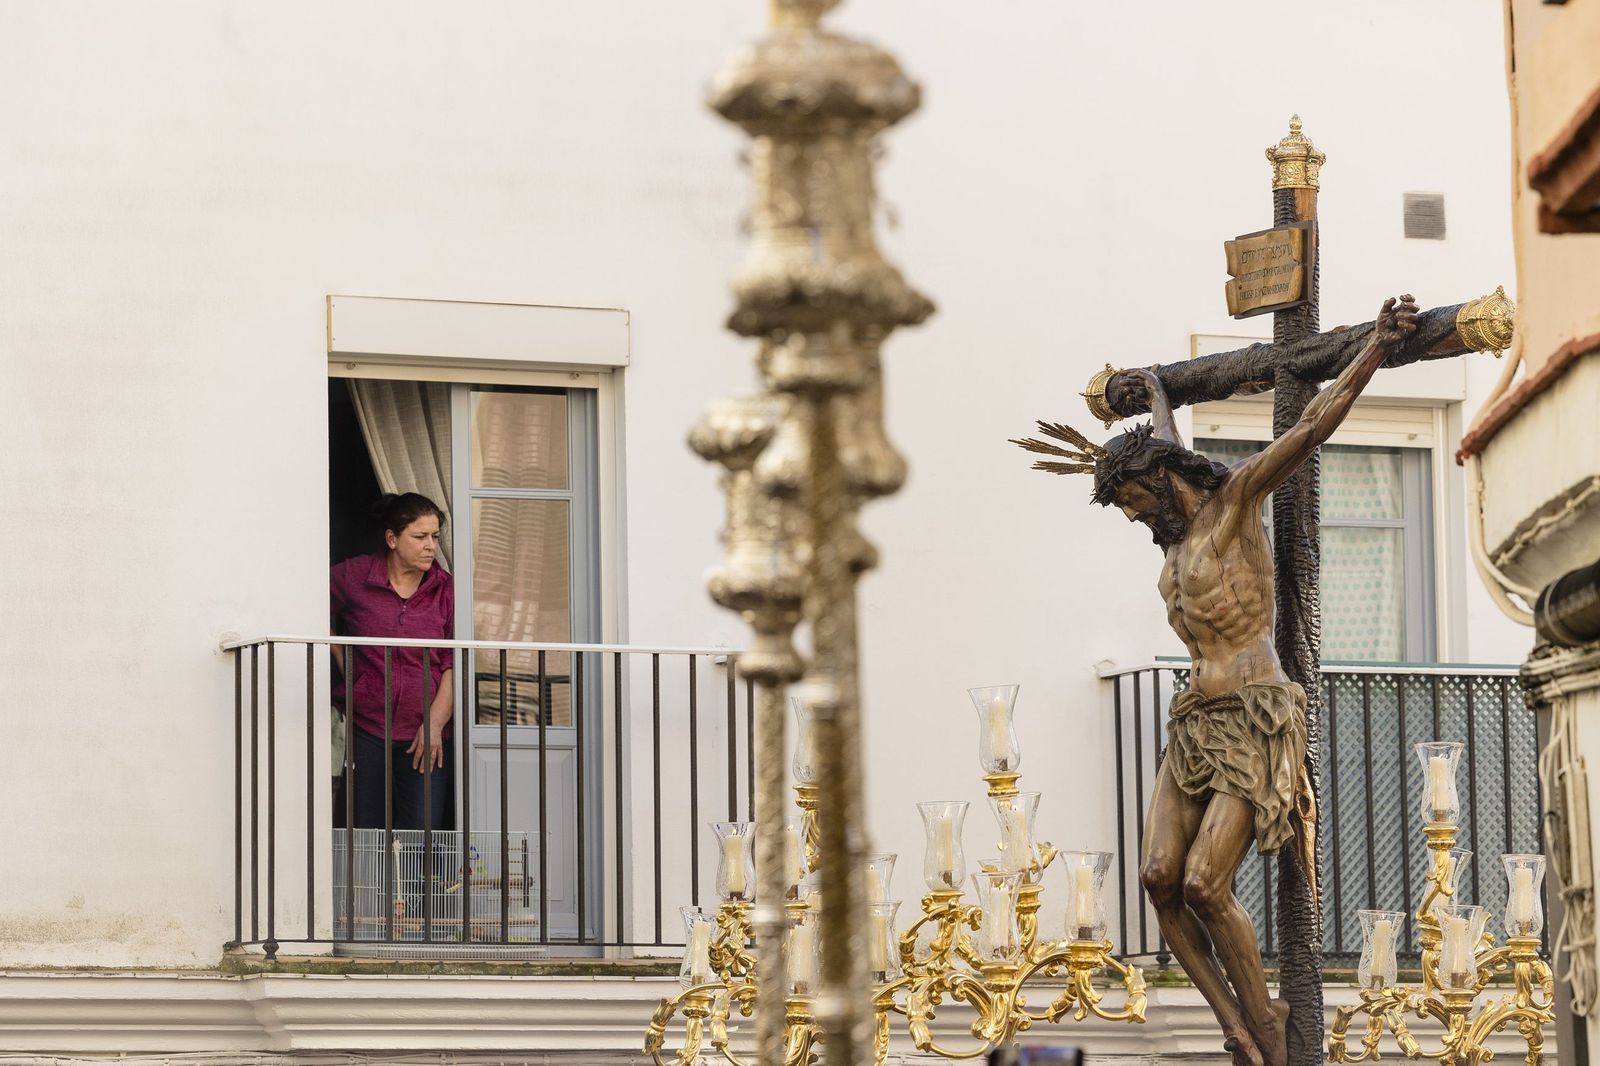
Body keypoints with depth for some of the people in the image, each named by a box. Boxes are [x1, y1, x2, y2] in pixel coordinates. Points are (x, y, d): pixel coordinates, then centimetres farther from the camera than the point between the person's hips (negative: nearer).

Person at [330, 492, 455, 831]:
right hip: (364, 729, 0)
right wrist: (342, 661, 11)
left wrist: (434, 724, -11)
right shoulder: (353, 577, 2)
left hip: (426, 731, 0)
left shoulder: (445, 590, 4)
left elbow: (454, 666, 0)